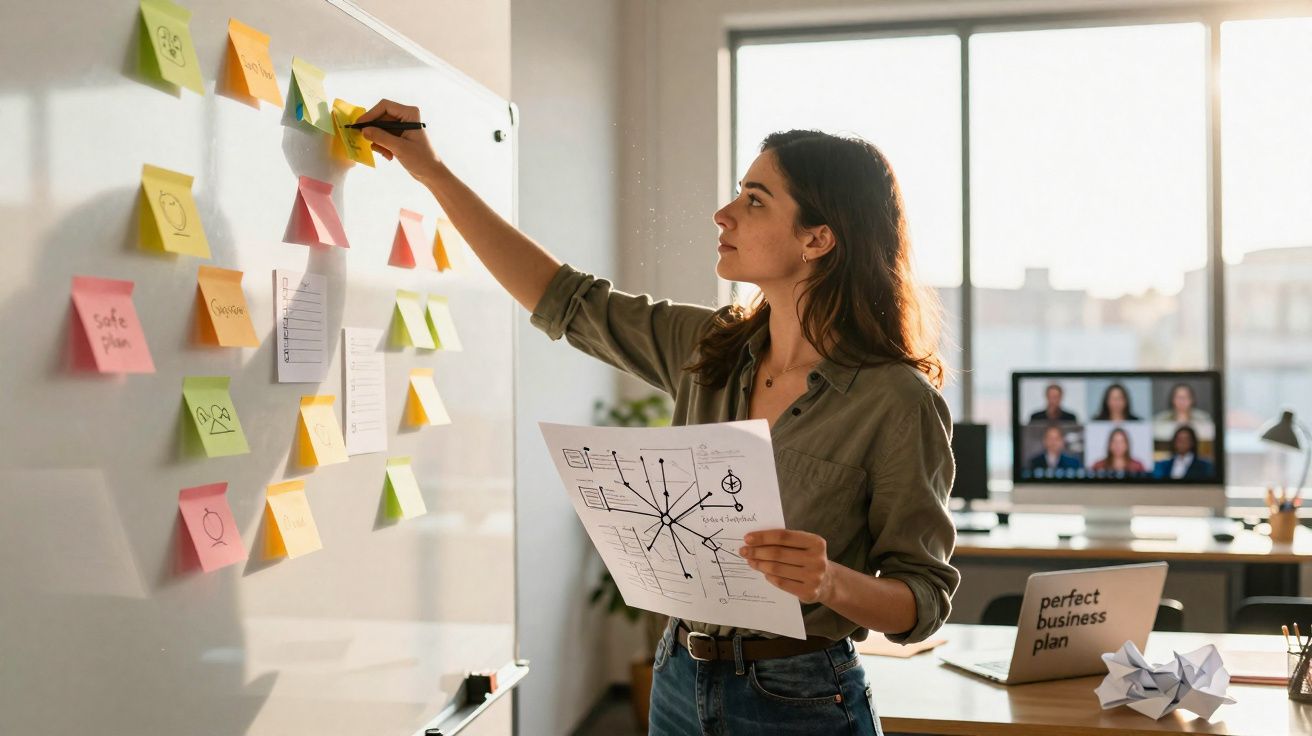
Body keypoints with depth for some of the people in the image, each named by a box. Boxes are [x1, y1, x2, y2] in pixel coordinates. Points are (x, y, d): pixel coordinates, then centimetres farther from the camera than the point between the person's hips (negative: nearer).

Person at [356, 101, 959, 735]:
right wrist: (433, 172, 8)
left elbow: (926, 599, -12)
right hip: (681, 683, 5)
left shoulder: (896, 401, -18)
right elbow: (565, 301, 7)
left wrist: (834, 583, -33)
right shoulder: (706, 350, -1)